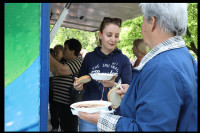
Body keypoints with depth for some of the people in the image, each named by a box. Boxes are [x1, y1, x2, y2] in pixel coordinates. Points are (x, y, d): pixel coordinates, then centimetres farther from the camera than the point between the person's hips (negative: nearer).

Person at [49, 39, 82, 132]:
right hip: (61, 101, 10)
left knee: (69, 128, 1)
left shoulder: (77, 62, -15)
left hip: (69, 104, -10)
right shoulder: (67, 62, 16)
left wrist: (47, 55, -22)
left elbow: (61, 70, -29)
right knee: (63, 127, 21)